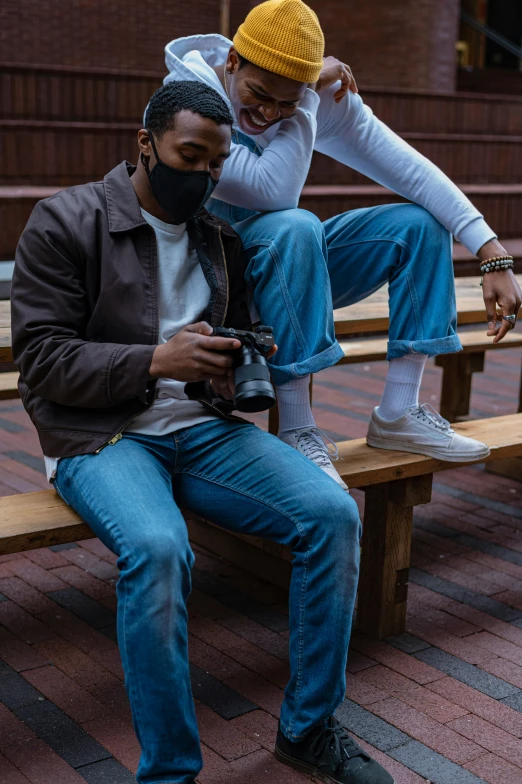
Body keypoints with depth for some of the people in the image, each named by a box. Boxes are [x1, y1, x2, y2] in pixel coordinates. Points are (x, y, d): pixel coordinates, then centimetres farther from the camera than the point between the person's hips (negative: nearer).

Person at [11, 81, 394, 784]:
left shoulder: (222, 239, 16)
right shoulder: (65, 222, -2)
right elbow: (41, 356, -8)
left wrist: (237, 373, -3)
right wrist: (156, 361, -20)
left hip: (203, 428, 5)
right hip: (100, 436, -5)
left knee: (333, 513, -17)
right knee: (158, 548, -36)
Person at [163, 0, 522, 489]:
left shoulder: (324, 97, -7)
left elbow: (408, 168, -12)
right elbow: (272, 191, -33)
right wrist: (311, 95, -27)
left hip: (290, 266, 6)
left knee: (420, 222, -8)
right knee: (294, 227, -36)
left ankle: (396, 416, -9)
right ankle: (296, 432, -30)